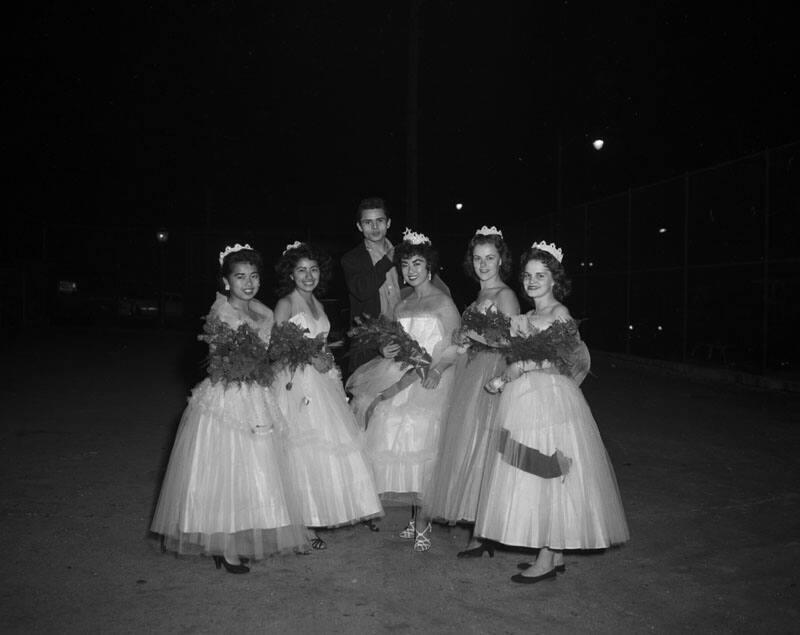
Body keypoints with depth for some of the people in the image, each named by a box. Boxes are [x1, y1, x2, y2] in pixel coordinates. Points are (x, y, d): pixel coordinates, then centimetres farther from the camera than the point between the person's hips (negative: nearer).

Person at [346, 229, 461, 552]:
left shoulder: (442, 302, -4)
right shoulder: (401, 306, 17)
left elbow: (457, 345, -10)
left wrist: (437, 368, -24)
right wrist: (387, 351, -1)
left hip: (430, 383, -6)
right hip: (401, 383, 6)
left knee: (422, 448, -8)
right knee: (402, 449, 3)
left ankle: (423, 523, 2)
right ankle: (416, 517, 15)